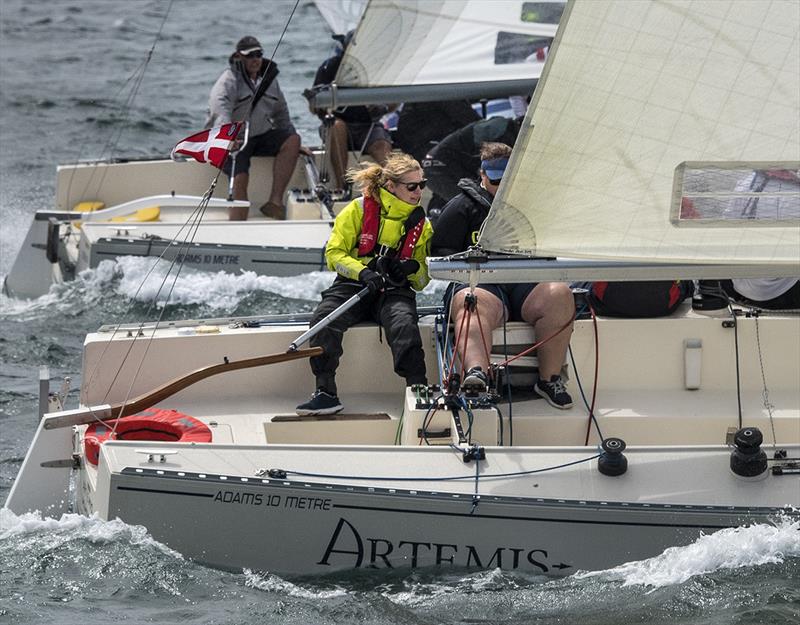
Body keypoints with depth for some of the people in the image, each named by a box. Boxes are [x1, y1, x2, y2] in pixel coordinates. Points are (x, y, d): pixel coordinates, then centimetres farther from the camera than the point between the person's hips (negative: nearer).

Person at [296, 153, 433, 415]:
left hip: (394, 292, 1)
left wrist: (413, 269, -10)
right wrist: (363, 272, -21)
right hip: (353, 285, -1)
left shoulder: (421, 224, 11)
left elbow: (422, 282, 15)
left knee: (404, 323, -34)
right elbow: (334, 253, -3)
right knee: (323, 320, -30)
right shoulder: (359, 209, 2)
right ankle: (326, 392, -29)